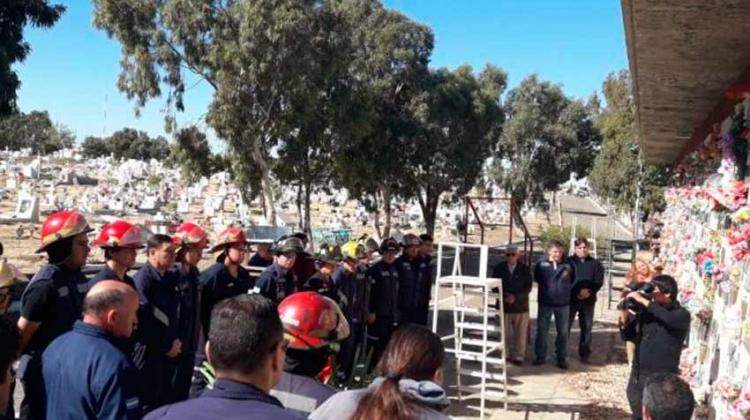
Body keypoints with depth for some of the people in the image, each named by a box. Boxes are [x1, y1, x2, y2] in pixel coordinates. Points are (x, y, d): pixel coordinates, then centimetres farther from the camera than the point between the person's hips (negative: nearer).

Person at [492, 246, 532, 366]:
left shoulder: (524, 269, -2)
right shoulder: (499, 268, 1)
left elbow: (528, 288, -3)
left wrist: (515, 297, -16)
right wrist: (504, 295, -14)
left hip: (520, 305, -1)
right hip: (504, 305, 1)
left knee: (520, 333, 4)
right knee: (505, 333, 4)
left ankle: (518, 356, 14)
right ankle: (508, 354, 16)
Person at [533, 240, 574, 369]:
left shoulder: (567, 265, 0)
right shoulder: (541, 264, -5)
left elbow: (573, 281, 10)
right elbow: (536, 278, 6)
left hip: (563, 304, 1)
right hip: (545, 303, -1)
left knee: (563, 332, 8)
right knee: (542, 330, 6)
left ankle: (562, 358, 19)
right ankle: (540, 356, 18)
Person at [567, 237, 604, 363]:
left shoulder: (595, 263, 9)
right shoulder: (569, 262, 1)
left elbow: (599, 281, 3)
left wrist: (589, 292, -12)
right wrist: (577, 292, -16)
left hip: (589, 300, 3)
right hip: (571, 299, -2)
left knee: (587, 327, 6)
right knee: (566, 325, -3)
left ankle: (584, 353, 16)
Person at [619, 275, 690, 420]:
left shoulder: (681, 314, -8)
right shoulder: (645, 311, 4)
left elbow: (669, 319, -32)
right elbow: (628, 336, 9)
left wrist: (644, 300, -28)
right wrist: (624, 315, -8)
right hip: (637, 376, 5)